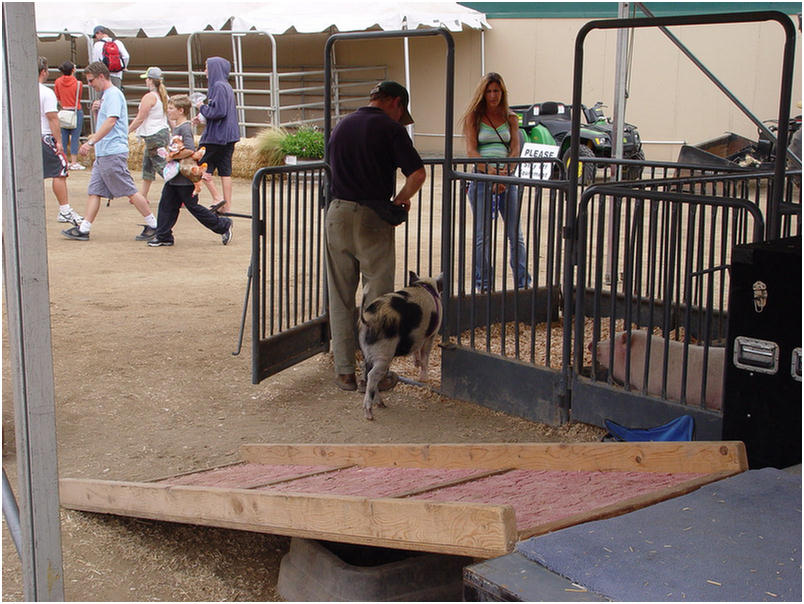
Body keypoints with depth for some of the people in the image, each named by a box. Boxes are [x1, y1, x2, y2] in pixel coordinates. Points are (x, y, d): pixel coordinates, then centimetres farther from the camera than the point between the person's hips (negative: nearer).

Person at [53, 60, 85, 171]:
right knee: (75, 137, 0)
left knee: (64, 137, 8)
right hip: (76, 112, -3)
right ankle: (74, 162, 0)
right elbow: (78, 98, 0)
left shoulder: (57, 82, 1)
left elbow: (58, 99, 8)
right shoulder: (78, 83, -9)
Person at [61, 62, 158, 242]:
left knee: (129, 191, -6)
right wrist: (97, 111, 8)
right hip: (102, 154, 10)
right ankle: (83, 229, 6)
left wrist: (91, 142, -26)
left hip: (113, 153, -10)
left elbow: (111, 121, -21)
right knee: (94, 191, 6)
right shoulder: (105, 95, 21)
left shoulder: (113, 94, -10)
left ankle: (153, 225, 1)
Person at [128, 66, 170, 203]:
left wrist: (126, 131, -6)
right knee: (147, 166, 16)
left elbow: (140, 119, -14)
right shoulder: (163, 96, 10)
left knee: (161, 166, -7)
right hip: (164, 131, 9)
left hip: (154, 135, -9)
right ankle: (143, 196, 22)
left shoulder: (149, 97, -15)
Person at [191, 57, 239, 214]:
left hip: (216, 136, -9)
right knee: (225, 171, 7)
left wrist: (202, 107, -7)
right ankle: (226, 206, 7)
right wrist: (203, 118, 16)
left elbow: (219, 112, -22)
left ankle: (218, 199, -5)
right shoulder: (226, 86, 15)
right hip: (228, 136, 9)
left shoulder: (219, 86, -15)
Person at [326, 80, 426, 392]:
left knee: (340, 297, 11)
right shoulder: (390, 128, -6)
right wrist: (400, 200, 3)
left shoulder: (341, 125, 13)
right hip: (372, 218, -5)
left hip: (338, 213, 5)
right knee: (377, 298, 4)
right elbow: (417, 173, -14)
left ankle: (344, 371, 16)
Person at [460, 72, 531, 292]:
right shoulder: (473, 118, 6)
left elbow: (515, 149, 4)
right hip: (481, 179, -2)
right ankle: (483, 284, 9)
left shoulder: (511, 118, 13)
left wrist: (505, 174, -13)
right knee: (483, 236, 0)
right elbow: (471, 150, -4)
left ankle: (523, 282, 7)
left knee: (515, 234, 1)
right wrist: (489, 171, -18)